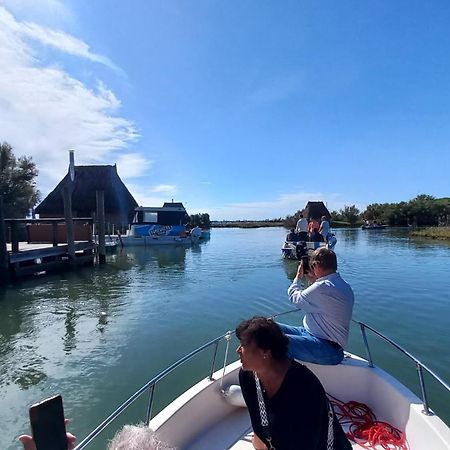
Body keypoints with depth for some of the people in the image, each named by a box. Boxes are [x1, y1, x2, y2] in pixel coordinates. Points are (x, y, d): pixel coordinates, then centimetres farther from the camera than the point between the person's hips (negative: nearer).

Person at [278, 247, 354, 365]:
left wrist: (298, 277, 8)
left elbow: (294, 297, -9)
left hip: (327, 350, -11)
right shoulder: (344, 286, 8)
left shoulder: (323, 287, -25)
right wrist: (314, 281, 17)